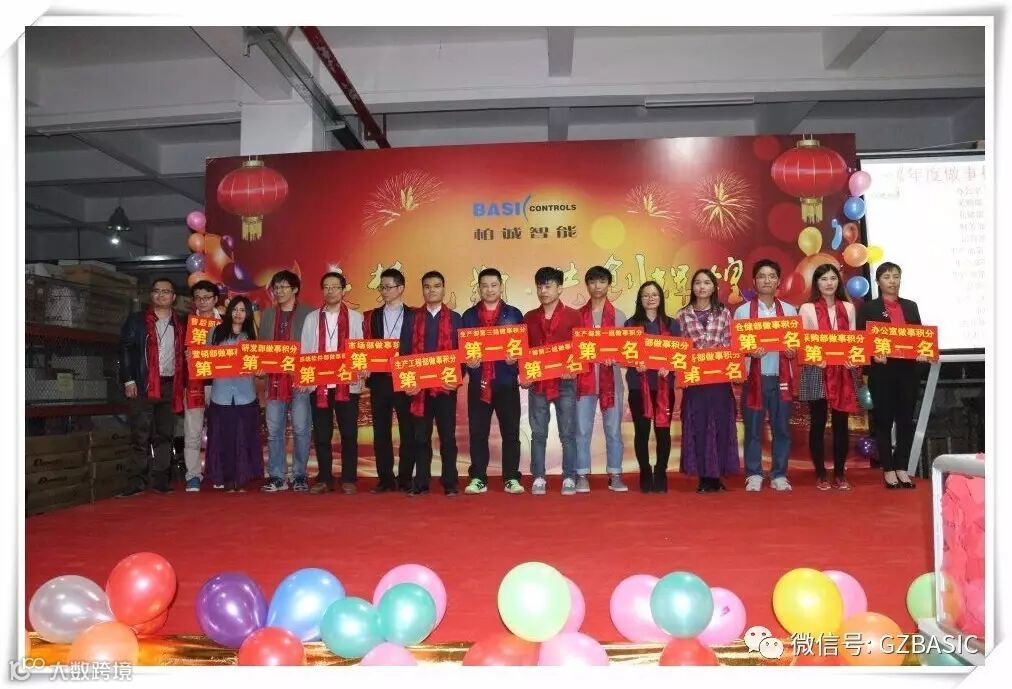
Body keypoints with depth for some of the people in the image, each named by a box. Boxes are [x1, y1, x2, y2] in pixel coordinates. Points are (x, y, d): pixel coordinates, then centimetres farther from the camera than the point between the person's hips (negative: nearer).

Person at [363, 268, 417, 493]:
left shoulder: (414, 316, 4)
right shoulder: (372, 317, 12)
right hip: (379, 380, 3)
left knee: (408, 431, 1)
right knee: (381, 431, 4)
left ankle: (405, 478, 10)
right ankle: (385, 479, 12)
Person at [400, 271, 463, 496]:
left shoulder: (454, 318, 7)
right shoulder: (413, 319, 10)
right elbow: (404, 352, 6)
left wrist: (458, 379, -11)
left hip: (446, 386, -1)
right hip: (419, 387, 1)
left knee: (448, 436, 3)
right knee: (421, 436, 5)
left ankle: (450, 483, 10)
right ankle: (421, 482, 12)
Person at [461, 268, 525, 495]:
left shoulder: (514, 314, 9)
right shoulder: (468, 316, 11)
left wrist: (515, 358, -14)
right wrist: (467, 361, -11)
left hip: (506, 381, -1)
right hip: (478, 382, 1)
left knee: (511, 431, 0)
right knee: (477, 432, 3)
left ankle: (511, 478, 7)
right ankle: (478, 478, 10)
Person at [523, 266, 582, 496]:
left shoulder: (573, 316, 4)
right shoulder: (529, 318, 12)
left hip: (564, 383, -2)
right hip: (537, 383, 2)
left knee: (568, 433, 2)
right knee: (538, 434, 5)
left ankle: (569, 478, 9)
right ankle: (538, 478, 12)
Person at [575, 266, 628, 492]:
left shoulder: (618, 316, 7)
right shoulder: (578, 315, 8)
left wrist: (614, 357, -15)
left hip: (611, 380, 0)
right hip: (584, 379, 0)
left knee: (613, 430, 4)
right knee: (582, 430, 0)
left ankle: (615, 475, 11)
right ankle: (582, 476, 6)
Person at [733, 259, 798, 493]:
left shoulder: (789, 310, 9)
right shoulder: (742, 311, 2)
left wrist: (793, 351, -10)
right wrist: (750, 352, -18)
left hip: (781, 377, 2)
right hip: (754, 377, -2)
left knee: (782, 427, 5)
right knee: (753, 428, 2)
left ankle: (779, 475, 15)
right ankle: (754, 475, 12)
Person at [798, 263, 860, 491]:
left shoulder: (848, 308, 11)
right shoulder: (807, 309, 0)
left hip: (843, 372, 3)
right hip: (817, 372, -3)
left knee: (841, 423, 6)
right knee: (818, 423, 2)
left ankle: (840, 474, 15)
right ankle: (820, 474, 11)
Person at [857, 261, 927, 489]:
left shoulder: (911, 306, 13)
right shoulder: (868, 308, 1)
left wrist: (922, 353, -8)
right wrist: (874, 355, -20)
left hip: (908, 370, 3)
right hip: (882, 371, -3)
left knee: (906, 419, 6)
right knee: (883, 420, 3)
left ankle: (901, 467, 16)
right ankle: (888, 469, 11)